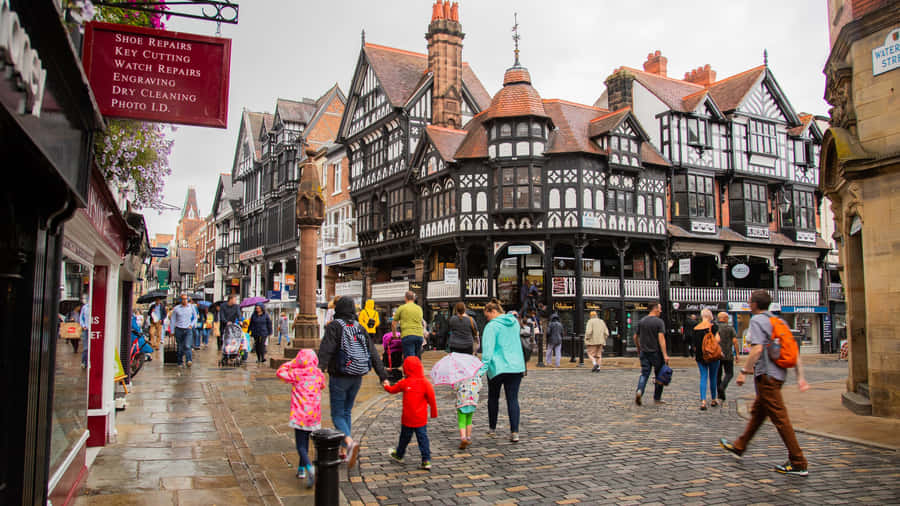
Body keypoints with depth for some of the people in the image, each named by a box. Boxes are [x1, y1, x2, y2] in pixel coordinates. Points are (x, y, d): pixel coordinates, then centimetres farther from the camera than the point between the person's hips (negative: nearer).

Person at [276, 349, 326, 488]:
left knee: (301, 445, -2)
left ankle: (310, 468, -25)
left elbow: (280, 372, 0)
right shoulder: (319, 375, 1)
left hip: (300, 415, -4)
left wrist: (292, 363, 6)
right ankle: (301, 469, 31)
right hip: (314, 415, 4)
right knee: (305, 441, 22)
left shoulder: (296, 374, -9)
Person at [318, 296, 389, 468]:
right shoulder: (360, 328, 7)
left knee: (337, 415, 2)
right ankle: (344, 450, 22)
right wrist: (383, 376, 6)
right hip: (357, 377, 5)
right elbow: (373, 354, 5)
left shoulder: (333, 326, -9)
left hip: (339, 378, -5)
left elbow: (326, 351, -22)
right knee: (347, 412, 19)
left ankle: (350, 443, -22)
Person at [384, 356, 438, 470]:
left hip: (407, 418, 0)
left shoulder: (404, 383, -7)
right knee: (423, 438, 4)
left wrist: (386, 386, 33)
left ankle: (399, 455, 38)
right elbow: (432, 399, -9)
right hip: (421, 419, 0)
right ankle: (426, 461, 1)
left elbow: (392, 390, 10)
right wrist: (434, 413, 4)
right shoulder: (425, 382, -9)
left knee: (404, 437, 18)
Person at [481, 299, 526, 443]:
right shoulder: (515, 322, 9)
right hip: (517, 366, 5)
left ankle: (492, 428, 26)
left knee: (493, 397, 15)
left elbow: (488, 348, -20)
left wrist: (484, 365, -22)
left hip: (498, 367, -4)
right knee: (513, 399, 3)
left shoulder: (492, 326, -11)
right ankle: (514, 432, -5)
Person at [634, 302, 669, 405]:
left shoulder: (641, 321, 6)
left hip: (644, 352, 4)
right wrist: (665, 355, -20)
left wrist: (638, 349, 27)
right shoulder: (659, 321, -10)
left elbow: (635, 337, 12)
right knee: (659, 375, 10)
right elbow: (661, 338, -19)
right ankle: (657, 398, 16)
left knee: (644, 374, 6)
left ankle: (639, 391, -19)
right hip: (656, 352, -4)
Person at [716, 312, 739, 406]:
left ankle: (721, 398, 12)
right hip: (728, 355, -3)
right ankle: (722, 386, -21)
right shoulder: (730, 328, -2)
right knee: (729, 374, 8)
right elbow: (735, 341, -8)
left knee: (718, 375, 10)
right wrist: (737, 355, -2)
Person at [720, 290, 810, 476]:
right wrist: (800, 376, 14)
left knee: (780, 418, -6)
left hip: (767, 375, -10)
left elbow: (757, 349, -22)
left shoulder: (757, 320, -10)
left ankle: (798, 464, -4)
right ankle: (739, 446, 33)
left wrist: (743, 371, -17)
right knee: (757, 412, 19)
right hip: (779, 373, 10)